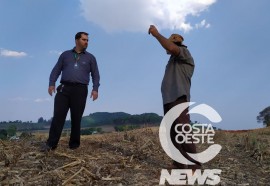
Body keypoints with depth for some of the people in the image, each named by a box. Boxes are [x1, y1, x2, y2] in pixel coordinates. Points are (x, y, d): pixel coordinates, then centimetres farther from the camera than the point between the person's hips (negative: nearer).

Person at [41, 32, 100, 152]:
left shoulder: (90, 58, 15)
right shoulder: (65, 55, 17)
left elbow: (95, 75, 9)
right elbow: (56, 70, 12)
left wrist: (95, 89, -7)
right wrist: (51, 84, -3)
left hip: (80, 90, 0)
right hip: (64, 88, 1)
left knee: (76, 118, 0)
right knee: (58, 115, -8)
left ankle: (74, 145, 9)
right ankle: (51, 144, -6)